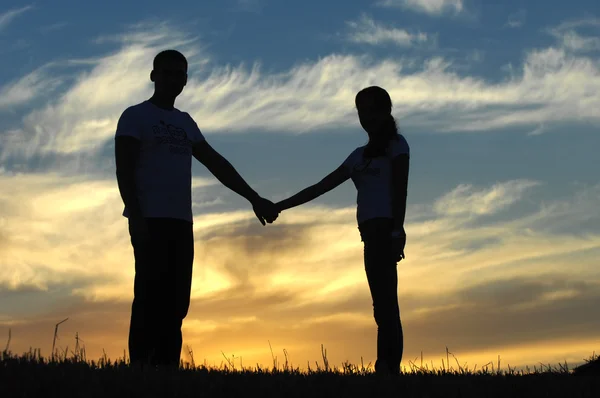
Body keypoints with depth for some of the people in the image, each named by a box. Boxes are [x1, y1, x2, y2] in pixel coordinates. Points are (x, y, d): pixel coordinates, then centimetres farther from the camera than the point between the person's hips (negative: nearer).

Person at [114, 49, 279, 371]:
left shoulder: (185, 122, 21)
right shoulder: (135, 116, 3)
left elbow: (216, 163, 19)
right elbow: (124, 170, -6)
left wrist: (253, 198, 12)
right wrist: (135, 216, -19)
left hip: (180, 223, 6)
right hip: (150, 221, -6)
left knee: (175, 303, 1)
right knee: (150, 298, -13)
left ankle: (166, 369, 1)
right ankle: (140, 367, -13)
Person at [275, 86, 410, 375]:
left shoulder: (396, 145, 6)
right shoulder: (360, 155, 25)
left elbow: (399, 189, -6)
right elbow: (321, 187, 24)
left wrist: (396, 231, -17)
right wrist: (280, 206, 20)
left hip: (385, 230, -7)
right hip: (372, 232, 7)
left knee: (385, 304, -17)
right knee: (384, 304, 2)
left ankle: (389, 368, -24)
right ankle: (387, 369, -1)